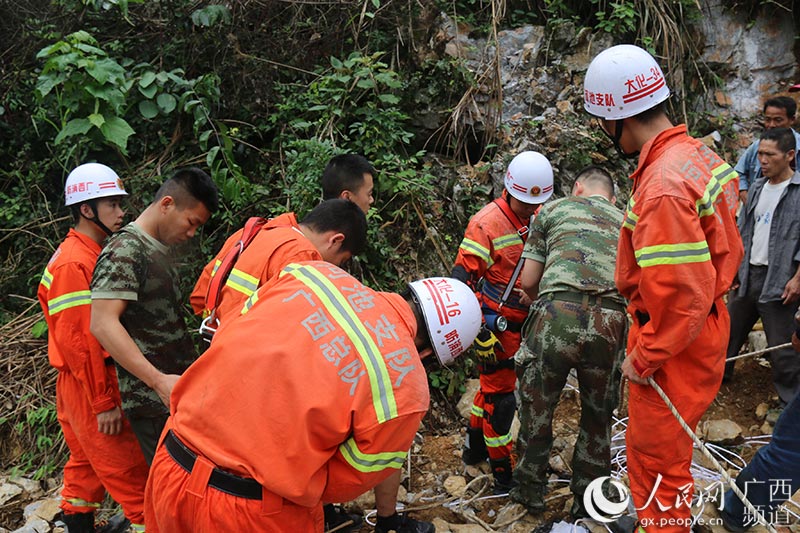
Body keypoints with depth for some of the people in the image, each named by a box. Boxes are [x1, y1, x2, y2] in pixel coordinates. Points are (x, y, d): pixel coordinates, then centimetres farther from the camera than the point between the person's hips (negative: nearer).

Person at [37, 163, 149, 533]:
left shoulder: (92, 255, 12)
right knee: (129, 473, -6)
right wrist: (103, 402, -20)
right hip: (89, 388, -10)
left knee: (86, 467, 18)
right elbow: (79, 340, -22)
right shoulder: (74, 263, -18)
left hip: (83, 385, 10)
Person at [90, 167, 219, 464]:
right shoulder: (125, 251, -12)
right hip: (153, 404, -9)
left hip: (178, 393, 9)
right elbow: (102, 324, -21)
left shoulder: (161, 250, 16)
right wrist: (158, 380, -26)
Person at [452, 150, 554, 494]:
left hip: (523, 321, 7)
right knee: (500, 395, 0)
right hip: (496, 324, -7)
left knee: (492, 384, 22)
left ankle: (475, 446, 42)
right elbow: (462, 279, -20)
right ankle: (503, 474, 13)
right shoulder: (487, 223, -19)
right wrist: (480, 332, -23)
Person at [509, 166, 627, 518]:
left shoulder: (553, 208, 21)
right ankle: (586, 501, 33)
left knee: (536, 407, 18)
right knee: (598, 416, 22)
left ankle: (530, 491, 32)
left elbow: (528, 281, 19)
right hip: (611, 321, 2)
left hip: (558, 314, -2)